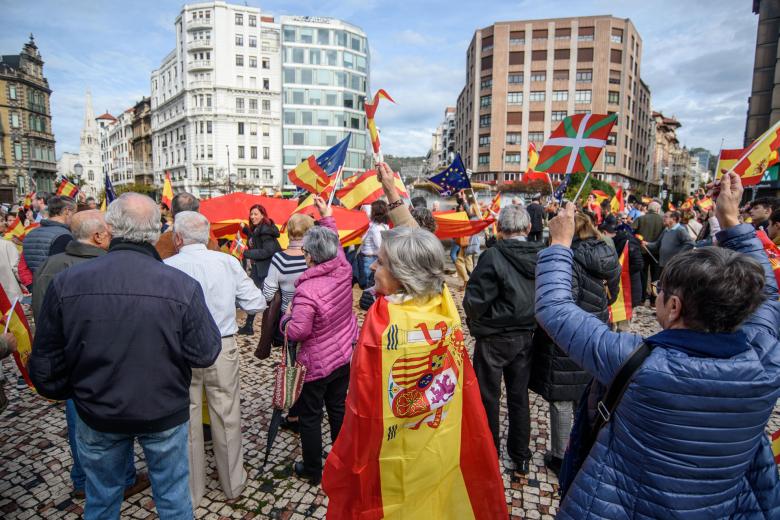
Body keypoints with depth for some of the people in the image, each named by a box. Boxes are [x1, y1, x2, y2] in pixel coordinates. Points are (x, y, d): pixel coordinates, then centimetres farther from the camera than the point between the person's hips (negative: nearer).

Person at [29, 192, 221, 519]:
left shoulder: (66, 282, -17)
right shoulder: (183, 286, -25)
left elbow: (45, 361, -6)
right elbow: (205, 355, -17)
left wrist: (64, 392, 14)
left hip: (96, 417, 2)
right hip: (165, 414, -2)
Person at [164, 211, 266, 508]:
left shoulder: (165, 268, -13)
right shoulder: (228, 262, -8)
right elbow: (256, 304, -5)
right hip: (223, 350, 1)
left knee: (186, 422, 16)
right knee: (227, 418, 17)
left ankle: (190, 492, 35)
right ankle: (233, 484, 36)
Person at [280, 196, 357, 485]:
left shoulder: (307, 290, -29)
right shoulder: (343, 270, -10)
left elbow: (297, 332, -28)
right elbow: (335, 243, 10)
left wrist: (287, 316, -7)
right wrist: (327, 216, 18)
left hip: (317, 364, -7)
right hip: (345, 356, 7)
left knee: (309, 416, 13)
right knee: (338, 408, 22)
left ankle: (312, 470, 30)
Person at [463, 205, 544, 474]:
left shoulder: (493, 256, -22)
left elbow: (474, 301, -21)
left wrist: (474, 320, -1)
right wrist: (529, 319, 13)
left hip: (494, 339, -5)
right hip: (526, 336, 5)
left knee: (488, 397, 13)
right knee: (519, 396, 19)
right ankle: (521, 456, 34)